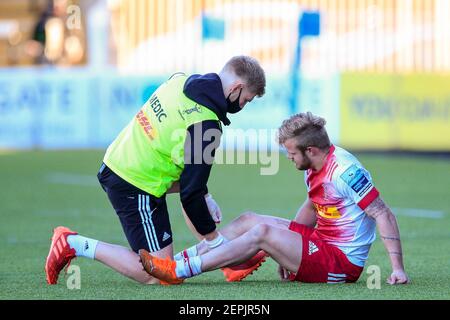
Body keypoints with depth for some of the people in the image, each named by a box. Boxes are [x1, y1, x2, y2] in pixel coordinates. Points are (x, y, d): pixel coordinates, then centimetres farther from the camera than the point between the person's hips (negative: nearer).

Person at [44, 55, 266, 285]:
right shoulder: (205, 124, -22)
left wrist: (204, 196, 19)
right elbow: (191, 194, -18)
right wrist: (213, 238, -4)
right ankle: (75, 245, -3)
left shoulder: (180, 81, 3)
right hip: (136, 190, -9)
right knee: (156, 274, -2)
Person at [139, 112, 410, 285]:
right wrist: (287, 252, 19)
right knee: (248, 221, 7)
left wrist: (397, 268, -28)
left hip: (342, 262, -10)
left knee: (262, 232, -22)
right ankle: (179, 260, 0)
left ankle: (179, 271, -23)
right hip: (320, 241, 10)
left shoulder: (345, 172, -22)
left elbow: (384, 215, -23)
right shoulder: (315, 169, 7)